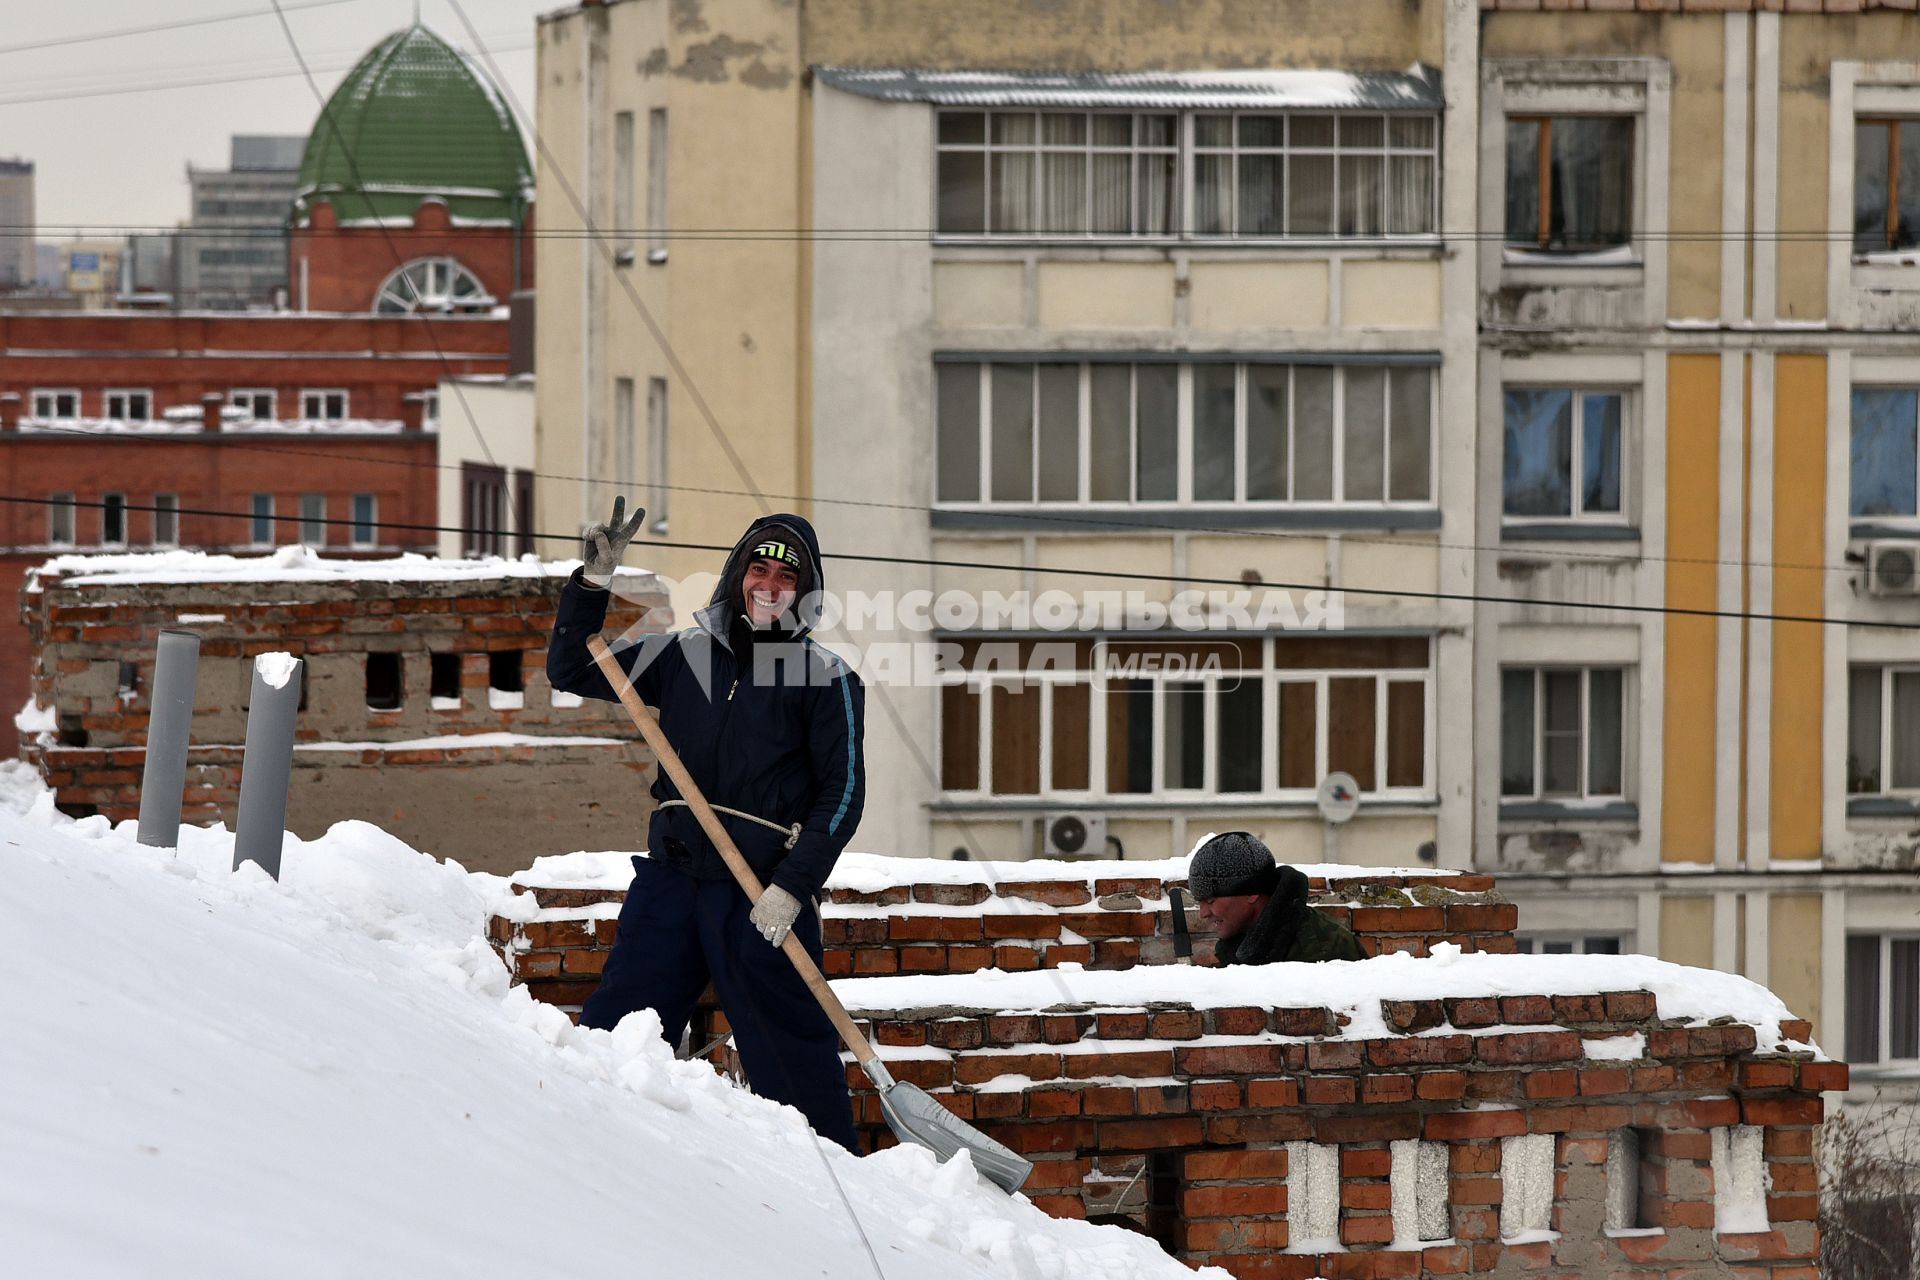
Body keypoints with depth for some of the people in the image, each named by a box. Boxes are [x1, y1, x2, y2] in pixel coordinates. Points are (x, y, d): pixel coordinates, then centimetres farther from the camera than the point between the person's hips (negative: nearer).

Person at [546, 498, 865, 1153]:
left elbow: (843, 792, -2)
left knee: (790, 1060, -4)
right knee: (610, 1034, -1)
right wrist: (593, 581, 1)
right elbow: (571, 673, 14)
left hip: (762, 894, -4)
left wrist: (794, 884, -13)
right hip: (670, 877, 4)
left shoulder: (824, 677, 1)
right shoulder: (684, 655, 12)